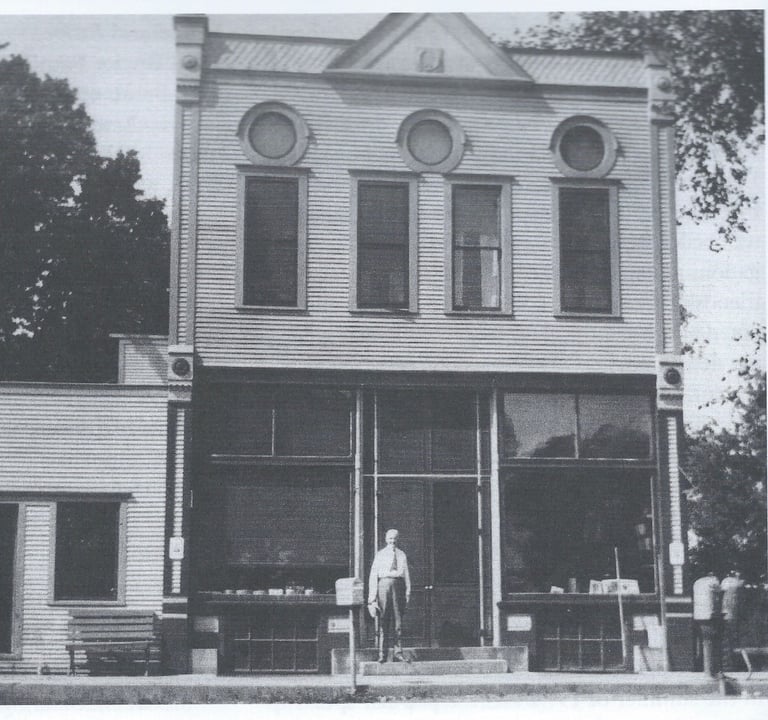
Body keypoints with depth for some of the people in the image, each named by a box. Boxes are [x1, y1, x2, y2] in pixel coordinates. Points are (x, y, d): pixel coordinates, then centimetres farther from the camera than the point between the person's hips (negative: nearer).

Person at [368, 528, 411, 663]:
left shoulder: (401, 555, 16)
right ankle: (382, 654, -1)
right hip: (384, 584, -2)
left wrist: (408, 591, 5)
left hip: (398, 585, 2)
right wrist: (372, 594, -4)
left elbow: (406, 574, 14)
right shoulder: (380, 555, 9)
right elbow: (373, 575, 5)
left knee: (398, 620, 0)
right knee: (383, 620, -3)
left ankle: (398, 653, 1)